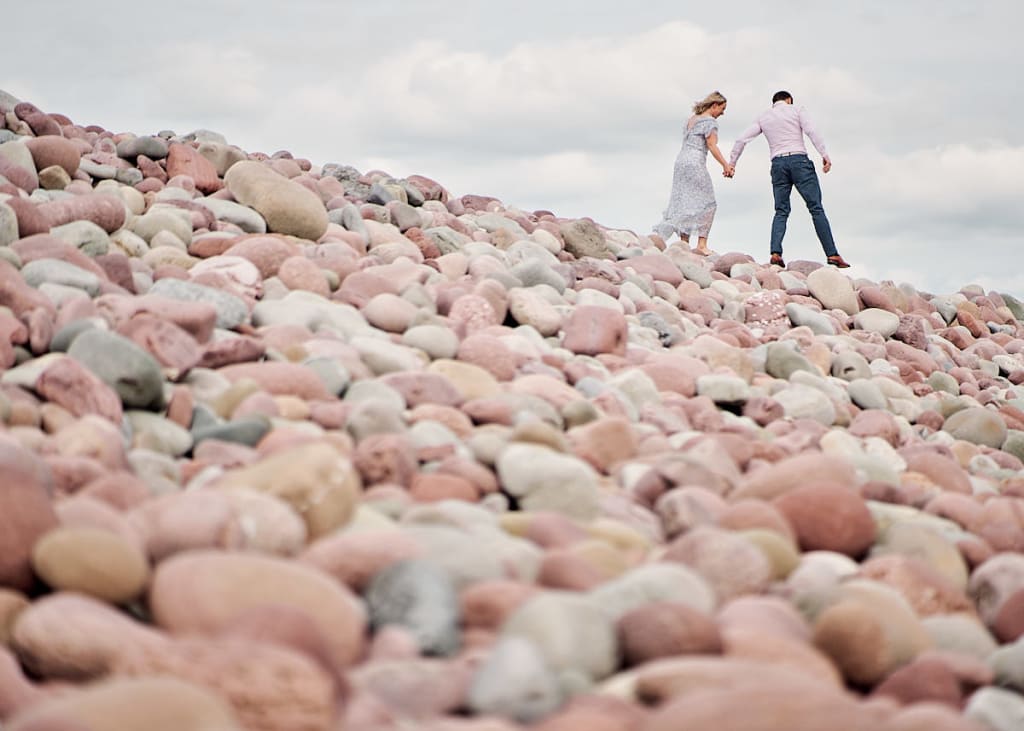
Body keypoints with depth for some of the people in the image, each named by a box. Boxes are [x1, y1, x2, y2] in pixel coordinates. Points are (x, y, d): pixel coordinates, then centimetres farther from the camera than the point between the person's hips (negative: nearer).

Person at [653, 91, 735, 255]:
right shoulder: (710, 121, -6)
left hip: (681, 161, 8)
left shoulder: (691, 119, 19)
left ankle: (684, 244, 3)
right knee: (707, 204, -2)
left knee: (684, 204, 7)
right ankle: (702, 244, -8)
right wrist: (725, 165, -14)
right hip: (695, 163, -8)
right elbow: (712, 146, -14)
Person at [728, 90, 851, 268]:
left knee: (781, 211, 7)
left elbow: (742, 140, 10)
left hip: (778, 164, 3)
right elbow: (811, 131, -7)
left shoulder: (763, 118, 17)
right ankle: (832, 254, -6)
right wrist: (824, 154, -11)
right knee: (816, 208, -2)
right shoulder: (797, 110, 9)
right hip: (799, 160, -3)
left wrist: (731, 163, 17)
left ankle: (775, 253, -13)